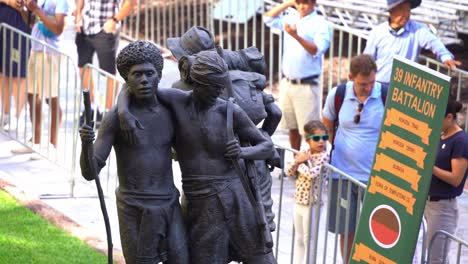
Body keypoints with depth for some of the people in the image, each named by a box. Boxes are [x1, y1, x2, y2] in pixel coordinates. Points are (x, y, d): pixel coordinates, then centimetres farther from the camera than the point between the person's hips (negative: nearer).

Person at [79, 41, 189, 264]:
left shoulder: (167, 112, 3)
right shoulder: (115, 118, -12)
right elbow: (89, 172, -17)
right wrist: (85, 144, -37)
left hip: (168, 208, 4)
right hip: (135, 213, -4)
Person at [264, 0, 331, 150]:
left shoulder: (320, 23, -9)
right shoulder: (291, 18, 9)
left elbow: (317, 50, -19)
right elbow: (268, 18, 13)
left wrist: (296, 36, -34)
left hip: (307, 85, -6)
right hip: (287, 83, 6)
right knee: (292, 126, 15)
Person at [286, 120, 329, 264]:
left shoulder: (323, 156, -15)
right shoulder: (304, 154, 5)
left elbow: (311, 174, -28)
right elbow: (289, 172, 6)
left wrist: (301, 163, -11)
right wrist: (297, 161, -12)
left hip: (312, 204, -7)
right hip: (299, 202, 7)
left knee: (308, 240, 2)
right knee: (299, 239, 17)